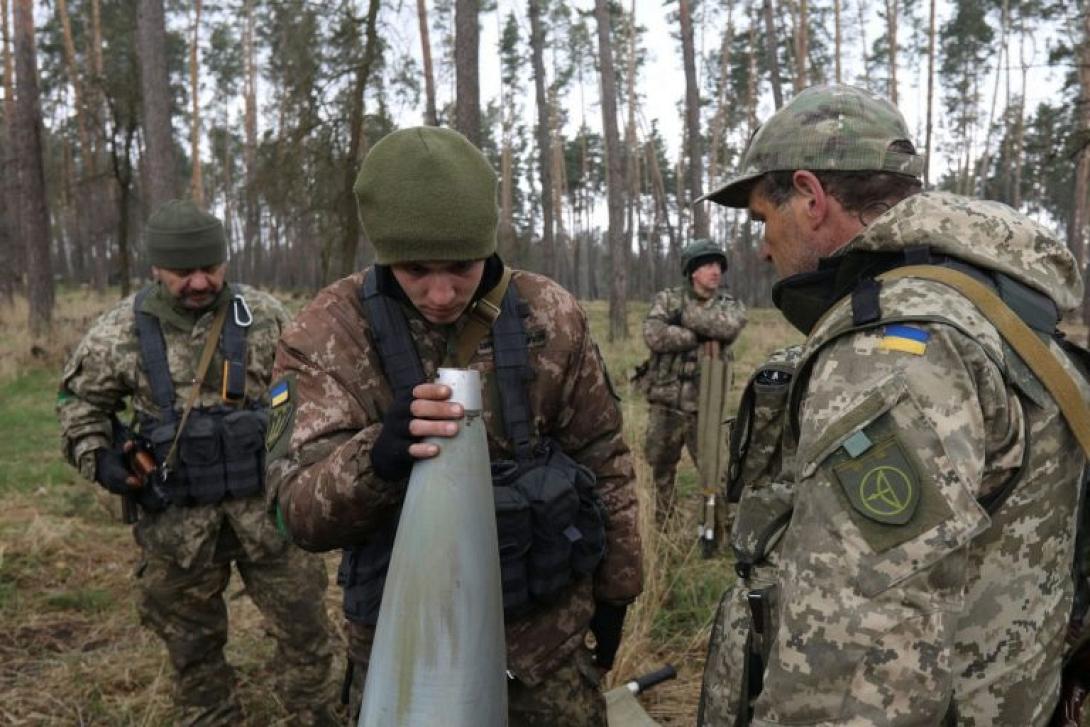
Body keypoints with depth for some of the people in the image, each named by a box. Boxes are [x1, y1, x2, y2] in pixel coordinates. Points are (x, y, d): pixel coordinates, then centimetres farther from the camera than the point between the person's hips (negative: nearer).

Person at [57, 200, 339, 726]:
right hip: (177, 517, 0)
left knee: (303, 626, 8)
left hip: (266, 503, 0)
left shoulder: (265, 316, -4)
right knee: (191, 640, 16)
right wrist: (96, 455, -3)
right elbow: (79, 396, 11)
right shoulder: (121, 330, -4)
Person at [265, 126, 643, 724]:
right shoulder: (327, 335, -13)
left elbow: (603, 462, 3)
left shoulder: (550, 318, -8)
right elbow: (300, 508, -18)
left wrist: (614, 587, 10)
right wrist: (377, 456, -38)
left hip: (548, 618, 1)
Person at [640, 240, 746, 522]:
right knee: (661, 468, 17)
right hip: (665, 405, 1)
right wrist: (702, 335, -17)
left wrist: (685, 313, -15)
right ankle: (663, 525, 37)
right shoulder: (667, 299, -1)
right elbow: (654, 335, -19)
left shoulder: (732, 306, 2)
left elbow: (728, 327, -23)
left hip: (705, 407, -1)